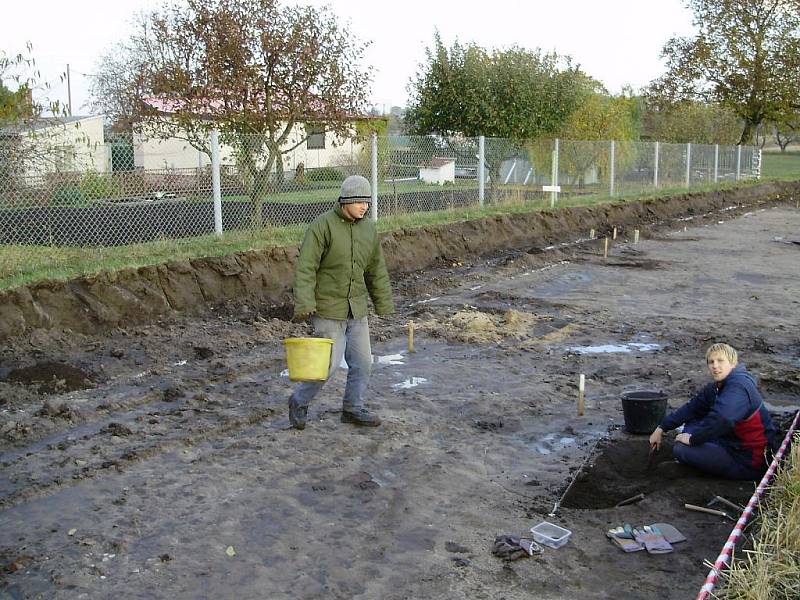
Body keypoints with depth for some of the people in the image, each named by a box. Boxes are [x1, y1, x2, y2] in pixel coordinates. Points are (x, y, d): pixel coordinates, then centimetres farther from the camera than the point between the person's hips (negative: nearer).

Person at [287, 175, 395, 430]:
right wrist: (304, 304, -27)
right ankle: (300, 401, 19)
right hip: (328, 308, -6)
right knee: (329, 362, -4)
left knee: (362, 361, 9)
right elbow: (305, 268, -18)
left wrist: (384, 304, 16)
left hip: (357, 309, 6)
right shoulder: (322, 226, -14)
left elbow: (377, 271, 14)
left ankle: (353, 408, 26)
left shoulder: (369, 229, 5)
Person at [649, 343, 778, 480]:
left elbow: (720, 420, -38)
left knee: (681, 449, -15)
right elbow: (692, 408, 13)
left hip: (749, 463, -10)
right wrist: (661, 429, 10)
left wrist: (693, 439, -23)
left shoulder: (738, 387, -24)